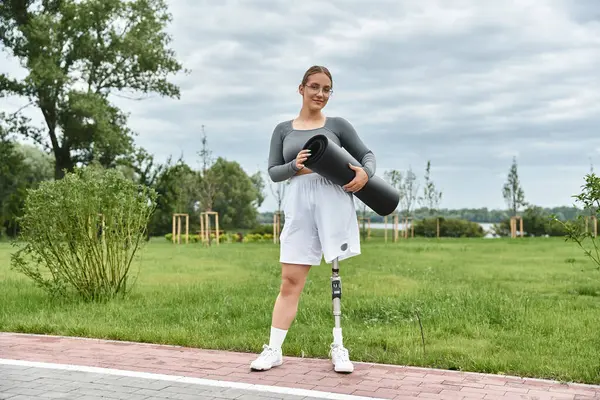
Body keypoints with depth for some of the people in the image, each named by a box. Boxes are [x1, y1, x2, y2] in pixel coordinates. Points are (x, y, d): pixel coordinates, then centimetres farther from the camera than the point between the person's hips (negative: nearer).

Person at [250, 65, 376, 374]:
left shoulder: (338, 125, 13)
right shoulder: (283, 129, 17)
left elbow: (367, 154, 14)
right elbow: (273, 172, 12)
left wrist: (365, 172, -9)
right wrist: (295, 166, -10)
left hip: (334, 201, -1)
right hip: (299, 204, 1)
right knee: (290, 281, -2)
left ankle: (339, 348, 8)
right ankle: (273, 349, 2)